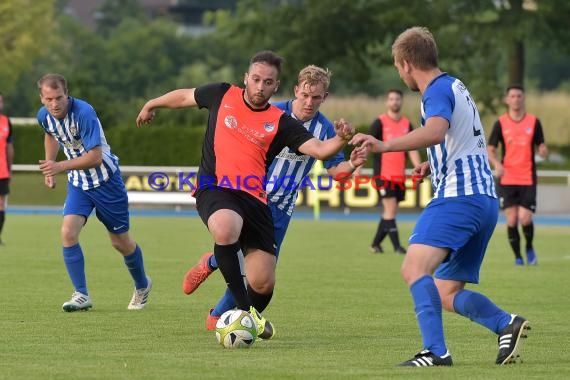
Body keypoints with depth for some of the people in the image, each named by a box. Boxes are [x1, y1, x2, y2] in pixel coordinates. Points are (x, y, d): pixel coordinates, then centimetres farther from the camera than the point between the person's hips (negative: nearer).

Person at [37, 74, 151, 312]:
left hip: (105, 179, -5)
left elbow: (95, 157, -30)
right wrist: (49, 169, 16)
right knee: (68, 232, -18)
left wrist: (61, 166, -33)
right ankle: (81, 294, -11)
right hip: (78, 183, 5)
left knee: (120, 242, 8)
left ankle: (142, 286, 35)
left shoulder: (84, 113, -29)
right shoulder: (44, 116, -8)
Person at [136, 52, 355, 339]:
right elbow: (184, 96, 26)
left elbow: (319, 149, -7)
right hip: (215, 189, -1)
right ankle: (244, 309, -24)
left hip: (254, 199, 1)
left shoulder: (280, 123, 4)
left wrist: (341, 139, -27)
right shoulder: (223, 95, 8)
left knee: (262, 282, -7)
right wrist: (151, 105, 40)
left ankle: (252, 319, 31)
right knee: (226, 229, -39)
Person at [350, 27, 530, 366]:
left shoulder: (438, 90, -7)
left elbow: (436, 131, -30)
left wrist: (385, 146, -39)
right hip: (485, 198, 10)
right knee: (447, 294, 12)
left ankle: (436, 351, -34)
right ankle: (507, 324, -3)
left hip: (458, 197, -10)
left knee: (415, 268, -23)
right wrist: (434, 163, 44)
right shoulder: (456, 87, 24)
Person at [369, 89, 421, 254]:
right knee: (390, 208, -12)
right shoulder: (380, 122, -5)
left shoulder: (407, 124, 9)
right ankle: (397, 246, -11)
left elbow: (412, 149, 9)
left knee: (390, 212, 9)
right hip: (383, 174, -5)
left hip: (399, 175, 5)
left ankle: (375, 244, 21)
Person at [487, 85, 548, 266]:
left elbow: (542, 147, 8)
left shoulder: (533, 122, 4)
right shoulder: (500, 123, 2)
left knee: (525, 219, -9)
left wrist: (543, 151, -17)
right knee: (512, 220, -5)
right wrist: (497, 164, -18)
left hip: (527, 179, 0)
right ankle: (517, 256, 11)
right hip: (507, 179, 0)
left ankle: (529, 248, 20)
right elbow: (490, 150, 3)